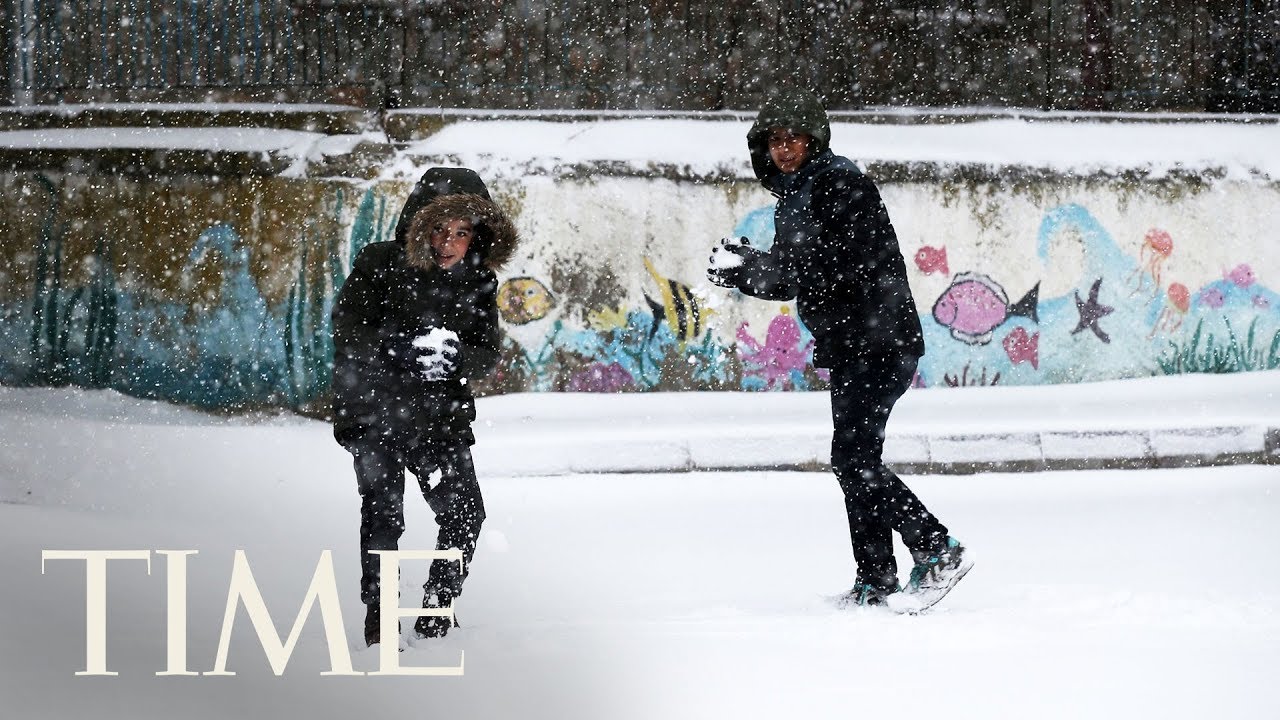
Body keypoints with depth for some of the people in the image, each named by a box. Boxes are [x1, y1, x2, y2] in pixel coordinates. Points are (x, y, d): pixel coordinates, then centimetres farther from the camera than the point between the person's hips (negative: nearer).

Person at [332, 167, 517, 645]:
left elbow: (487, 354, 1)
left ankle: (436, 614, 20)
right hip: (375, 412, -4)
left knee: (464, 513, 0)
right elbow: (347, 328, -14)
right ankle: (379, 623, 1)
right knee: (383, 515, -10)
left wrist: (454, 357, -22)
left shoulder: (477, 281, 1)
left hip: (442, 415, 4)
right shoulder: (378, 265, -10)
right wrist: (406, 349, -29)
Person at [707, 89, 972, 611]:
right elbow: (786, 281, 19)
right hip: (847, 347, 10)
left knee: (854, 458, -15)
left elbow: (832, 266, -22)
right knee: (854, 462, 11)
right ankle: (876, 582, 16)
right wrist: (740, 271, 1)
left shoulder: (841, 183, -12)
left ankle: (937, 551, -11)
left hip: (881, 341, -10)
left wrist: (756, 265, -21)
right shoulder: (792, 200, 17)